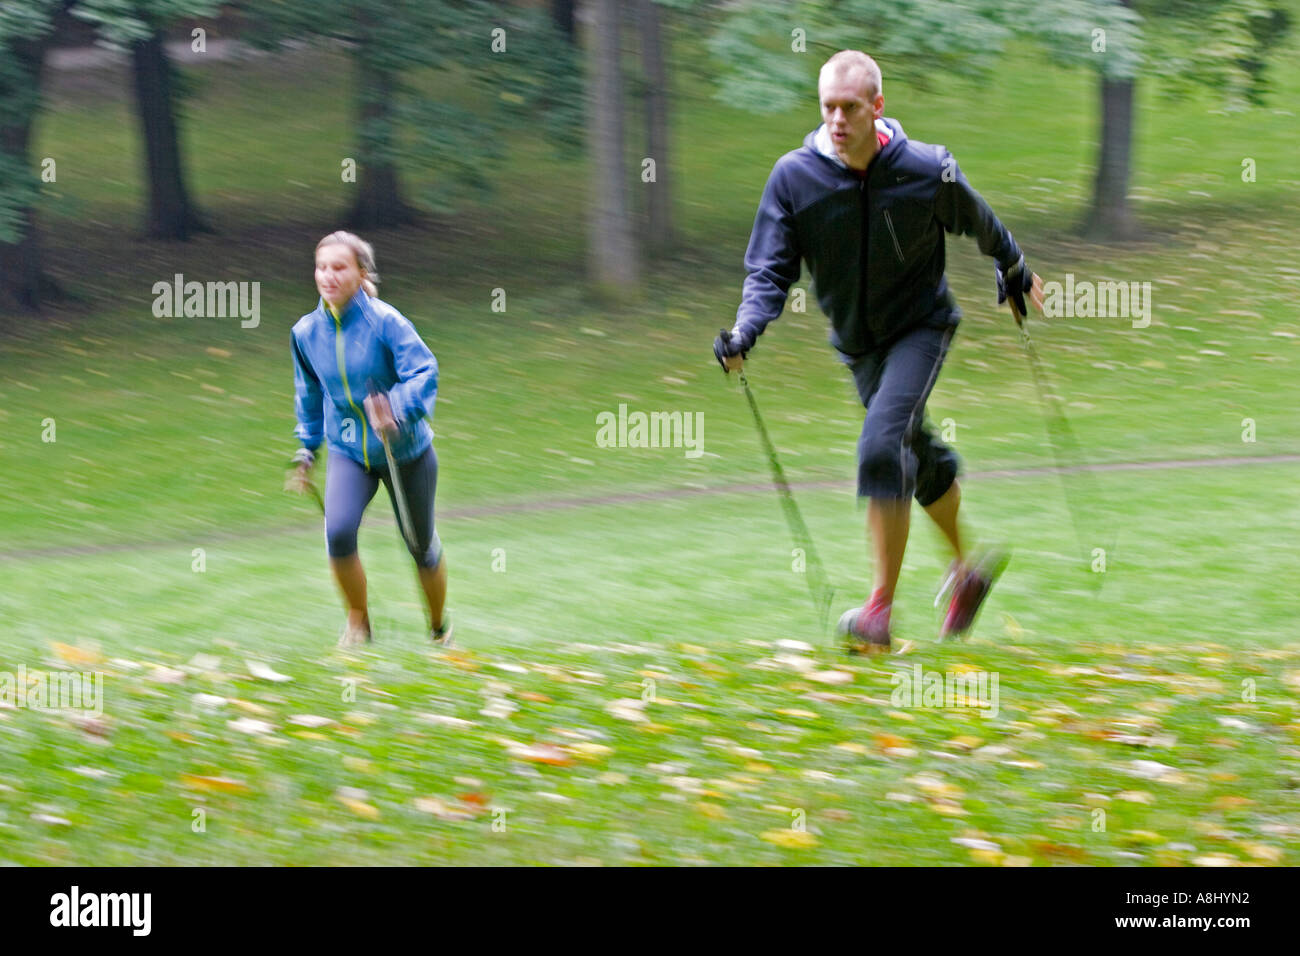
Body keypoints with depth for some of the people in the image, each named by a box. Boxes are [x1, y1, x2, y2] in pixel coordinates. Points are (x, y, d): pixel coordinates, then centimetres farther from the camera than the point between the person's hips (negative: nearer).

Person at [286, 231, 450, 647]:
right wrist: (305, 451, 18)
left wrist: (396, 412, -45)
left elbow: (424, 374, -26)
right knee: (338, 531, -24)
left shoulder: (386, 323, -19)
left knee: (421, 546, 11)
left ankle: (440, 627, 38)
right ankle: (358, 622, -2)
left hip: (406, 452, -2)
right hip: (349, 452, 2)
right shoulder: (306, 332, -3)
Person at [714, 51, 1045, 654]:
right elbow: (770, 270, -12)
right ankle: (969, 565, 45)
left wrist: (1016, 274, 20)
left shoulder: (927, 172, -18)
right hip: (856, 344, 4)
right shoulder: (794, 177, -14)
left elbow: (979, 224, 3)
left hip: (921, 327, -4)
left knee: (882, 449, -23)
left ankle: (881, 609, -22)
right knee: (921, 459, 18)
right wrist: (745, 332, -29)